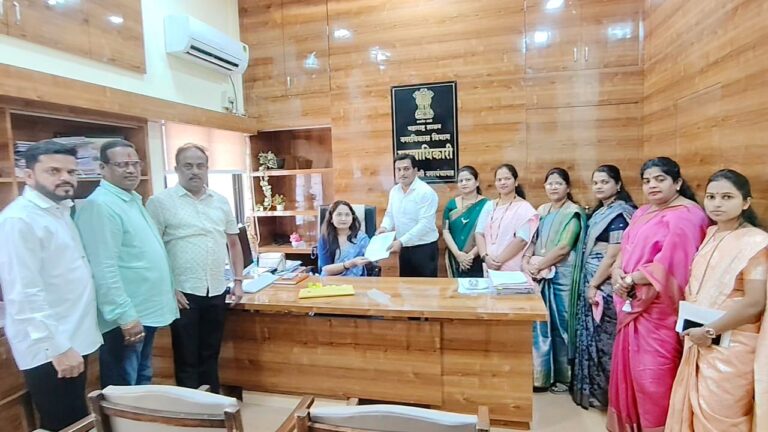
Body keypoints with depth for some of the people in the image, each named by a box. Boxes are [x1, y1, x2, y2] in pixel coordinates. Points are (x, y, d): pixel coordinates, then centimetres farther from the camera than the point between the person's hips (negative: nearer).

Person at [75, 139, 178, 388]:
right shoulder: (100, 206, -18)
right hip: (127, 317, -9)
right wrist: (126, 316, -24)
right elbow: (105, 270, -24)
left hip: (146, 311, 9)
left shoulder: (133, 200, 12)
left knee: (143, 382, 22)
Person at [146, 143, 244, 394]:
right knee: (187, 359, 9)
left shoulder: (220, 202, 8)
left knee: (211, 355, 17)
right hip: (184, 293, -4)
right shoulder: (161, 202, -6)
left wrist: (238, 281, 9)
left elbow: (233, 242, 14)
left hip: (217, 291, 5)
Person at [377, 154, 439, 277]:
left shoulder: (426, 192, -17)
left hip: (424, 247, -6)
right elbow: (390, 214, 14)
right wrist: (384, 227, -8)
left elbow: (425, 224, -23)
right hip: (404, 247, 7)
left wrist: (401, 241, -27)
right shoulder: (394, 191, 6)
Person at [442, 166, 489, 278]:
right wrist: (458, 253, -10)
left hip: (478, 261, -2)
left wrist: (471, 254, -14)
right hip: (455, 260, 3)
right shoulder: (451, 204, 7)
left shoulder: (486, 204, -2)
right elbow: (445, 231, 1)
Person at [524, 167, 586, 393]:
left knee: (560, 325, 4)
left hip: (561, 275, -5)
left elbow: (564, 248, -14)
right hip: (540, 275, 6)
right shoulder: (542, 210, 13)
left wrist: (538, 266, -12)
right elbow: (533, 240, 11)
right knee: (539, 324, 8)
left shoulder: (573, 212, -6)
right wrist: (526, 262, -6)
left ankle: (563, 376, 20)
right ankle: (540, 375, 20)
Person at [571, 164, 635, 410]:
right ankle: (590, 388, 27)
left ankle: (602, 392, 16)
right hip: (591, 281, 9)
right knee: (591, 334, 15)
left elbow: (614, 255, -19)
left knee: (602, 336, 2)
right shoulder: (600, 211, 14)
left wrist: (594, 285, -16)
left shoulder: (620, 213, -13)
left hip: (605, 284, -9)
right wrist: (588, 284, 15)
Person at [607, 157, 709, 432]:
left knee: (653, 370, 1)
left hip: (660, 307, -8)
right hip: (633, 303, 8)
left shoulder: (685, 215, -12)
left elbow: (670, 263, -22)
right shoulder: (643, 212, 14)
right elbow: (626, 249, 12)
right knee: (631, 364, 16)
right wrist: (617, 271, -8)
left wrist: (630, 280, -15)